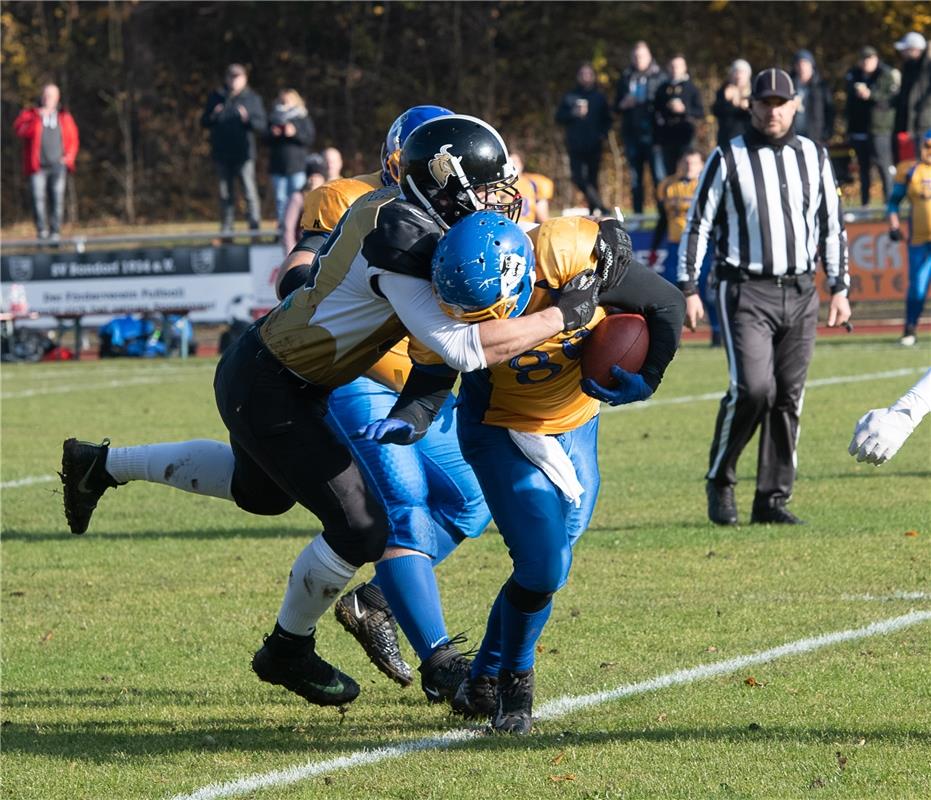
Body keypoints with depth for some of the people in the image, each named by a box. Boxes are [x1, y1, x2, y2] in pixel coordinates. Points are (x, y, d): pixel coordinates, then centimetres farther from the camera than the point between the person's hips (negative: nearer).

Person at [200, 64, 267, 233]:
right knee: (225, 194, 7)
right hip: (222, 154, 3)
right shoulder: (216, 97, 10)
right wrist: (212, 117, -6)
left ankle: (254, 227, -10)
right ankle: (226, 229, 12)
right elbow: (204, 122, 15)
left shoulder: (252, 99, 3)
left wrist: (248, 119, -19)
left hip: (243, 154, -3)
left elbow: (262, 126, -2)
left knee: (250, 192, -10)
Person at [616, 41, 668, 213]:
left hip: (652, 133, -4)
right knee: (635, 178, 7)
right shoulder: (626, 78, 14)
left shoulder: (658, 77, 4)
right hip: (631, 133, 4)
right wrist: (623, 104, -4)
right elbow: (617, 105, 17)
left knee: (659, 174, -12)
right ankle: (637, 216, 12)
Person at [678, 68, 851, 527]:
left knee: (788, 398, 2)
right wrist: (688, 289, -6)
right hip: (745, 293, -4)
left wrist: (839, 289, 9)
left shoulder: (814, 158, 9)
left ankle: (772, 498, 10)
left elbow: (831, 226, 15)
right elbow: (697, 225, 0)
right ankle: (720, 481, 2)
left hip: (800, 294, 4)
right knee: (753, 387, -18)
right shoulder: (728, 159, -1)